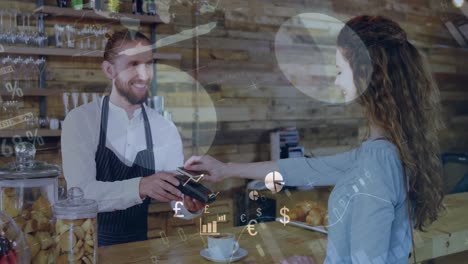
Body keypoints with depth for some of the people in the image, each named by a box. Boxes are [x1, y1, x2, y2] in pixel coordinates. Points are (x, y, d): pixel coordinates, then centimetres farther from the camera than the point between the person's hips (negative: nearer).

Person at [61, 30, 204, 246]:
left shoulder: (166, 130, -1)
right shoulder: (80, 120, -9)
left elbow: (178, 199, -2)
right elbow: (81, 193, -19)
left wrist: (191, 205, -24)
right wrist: (140, 187, -34)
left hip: (138, 245, 2)